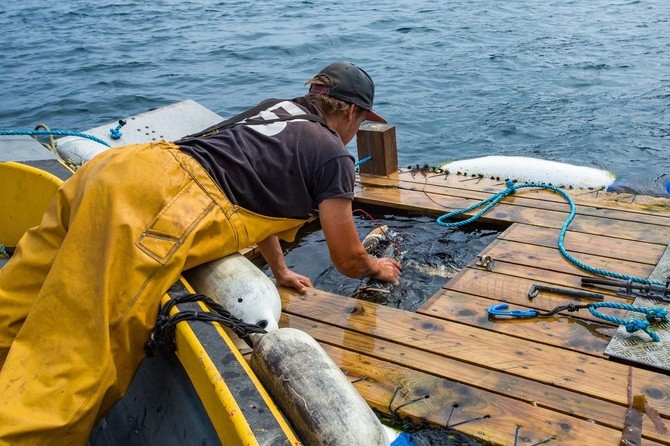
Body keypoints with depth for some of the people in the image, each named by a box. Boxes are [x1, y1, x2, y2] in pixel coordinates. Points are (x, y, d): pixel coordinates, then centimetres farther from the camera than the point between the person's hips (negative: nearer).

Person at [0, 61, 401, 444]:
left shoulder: (276, 107, 30)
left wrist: (281, 270, 51)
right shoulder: (334, 156, 9)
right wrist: (376, 267, 40)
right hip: (164, 207, -8)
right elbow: (348, 260, 16)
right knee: (71, 360, -8)